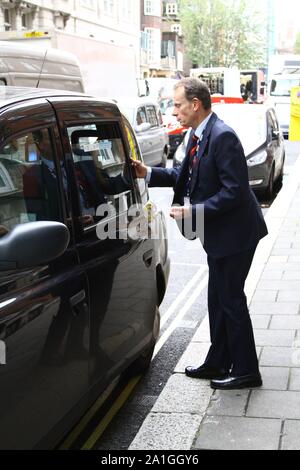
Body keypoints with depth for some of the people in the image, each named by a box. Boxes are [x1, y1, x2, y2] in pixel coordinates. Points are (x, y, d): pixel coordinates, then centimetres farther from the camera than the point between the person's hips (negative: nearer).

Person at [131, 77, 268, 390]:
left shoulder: (222, 137, -23)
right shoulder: (197, 135, 6)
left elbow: (234, 191, -26)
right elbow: (187, 175, 16)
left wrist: (193, 211, -24)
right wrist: (148, 174, 6)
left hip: (234, 232, -10)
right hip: (218, 234, 10)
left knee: (231, 300, 1)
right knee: (218, 300, 18)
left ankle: (246, 371, 15)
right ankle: (218, 363, 32)